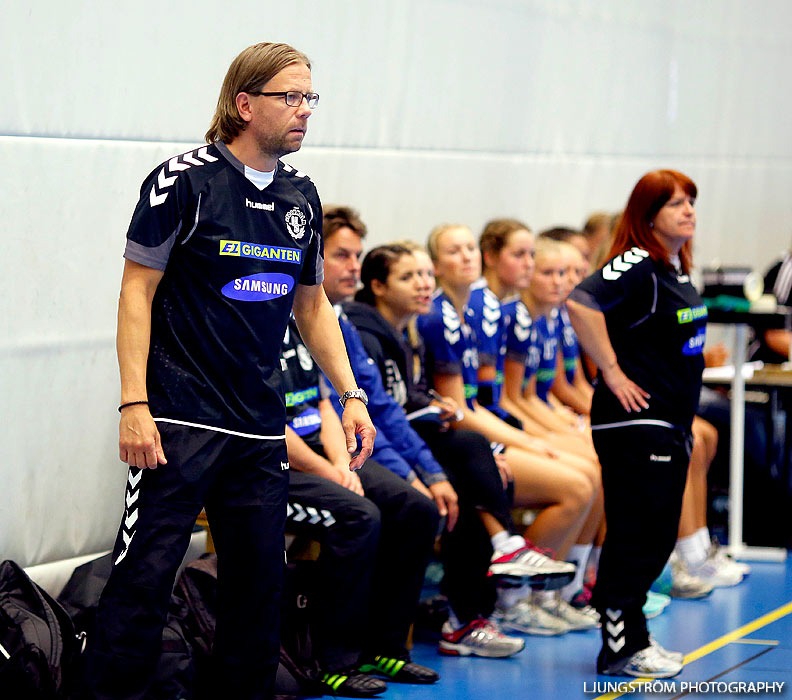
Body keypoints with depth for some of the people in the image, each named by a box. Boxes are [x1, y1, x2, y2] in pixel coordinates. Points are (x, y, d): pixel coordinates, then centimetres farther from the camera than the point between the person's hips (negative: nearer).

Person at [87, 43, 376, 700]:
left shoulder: (302, 196, 11)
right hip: (181, 421, -6)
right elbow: (138, 289, -6)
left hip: (262, 425, 6)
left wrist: (351, 395, 13)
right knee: (145, 575, -8)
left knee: (260, 578, 7)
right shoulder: (185, 179, -7)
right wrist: (134, 404, -13)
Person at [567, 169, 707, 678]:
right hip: (634, 419, -9)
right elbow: (582, 303, -29)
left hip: (671, 421, 10)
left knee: (659, 536, 12)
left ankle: (631, 638, 20)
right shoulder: (638, 266, -15)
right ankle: (622, 649, 0)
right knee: (636, 535, -6)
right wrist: (612, 372, -22)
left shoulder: (678, 270, 14)